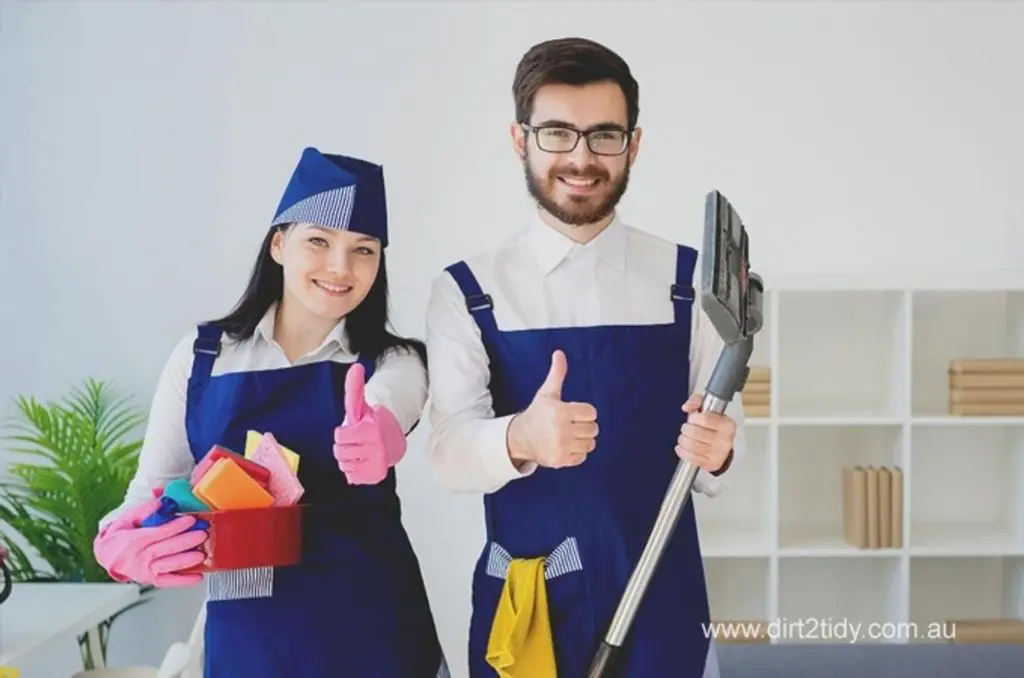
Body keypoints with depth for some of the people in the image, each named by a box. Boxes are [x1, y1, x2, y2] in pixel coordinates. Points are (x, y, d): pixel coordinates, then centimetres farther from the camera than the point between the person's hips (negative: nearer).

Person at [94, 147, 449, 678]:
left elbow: (384, 409, -26)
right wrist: (120, 546, -23)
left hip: (373, 629, 0)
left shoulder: (393, 363, -3)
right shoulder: (200, 357, 0)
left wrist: (379, 435, -50)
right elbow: (151, 490, 0)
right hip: (245, 635, 1)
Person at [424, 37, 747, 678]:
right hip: (527, 599, 0)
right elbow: (449, 449, -12)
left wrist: (715, 450, -25)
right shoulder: (465, 291, -3)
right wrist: (520, 438, -33)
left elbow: (725, 432, -2)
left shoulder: (688, 279, -1)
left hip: (662, 594, 1)